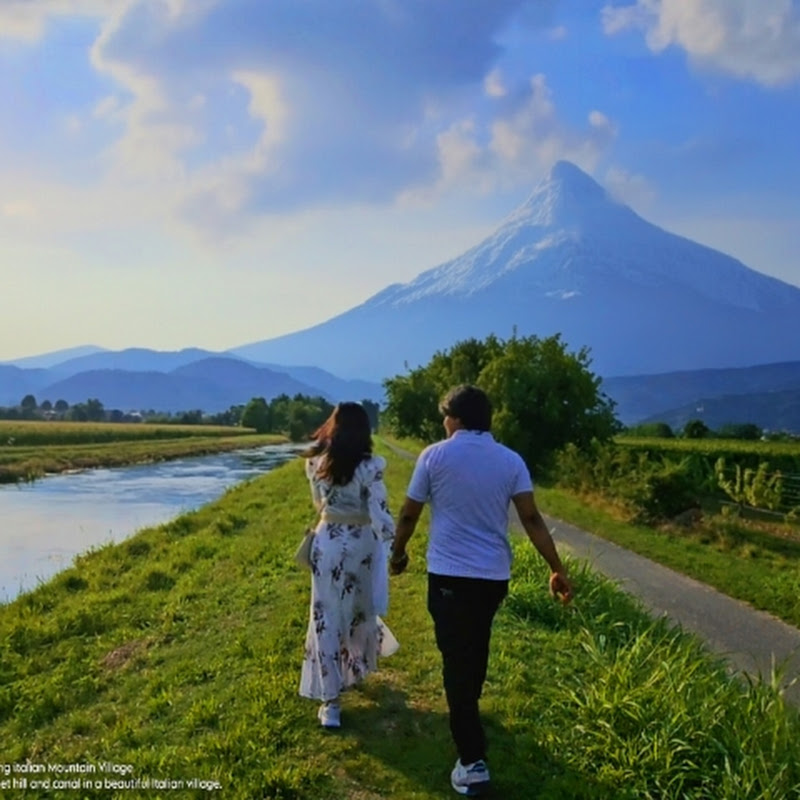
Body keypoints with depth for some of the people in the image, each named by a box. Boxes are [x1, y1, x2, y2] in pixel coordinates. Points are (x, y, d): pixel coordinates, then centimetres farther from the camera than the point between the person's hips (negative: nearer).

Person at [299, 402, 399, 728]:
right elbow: (380, 513, -18)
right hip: (361, 545, -2)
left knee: (326, 618, 6)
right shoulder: (369, 466, -16)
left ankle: (330, 701, 6)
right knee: (361, 610, 21)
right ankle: (355, 670, 44)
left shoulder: (315, 463, -3)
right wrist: (393, 548, -10)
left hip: (327, 543, 2)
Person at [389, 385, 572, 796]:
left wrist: (397, 554, 17)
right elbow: (531, 519, -6)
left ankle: (472, 762, -2)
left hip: (449, 573, -4)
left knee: (457, 658, 0)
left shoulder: (435, 456, -6)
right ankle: (467, 709, 48)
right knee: (475, 646, 25)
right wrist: (557, 569, -1)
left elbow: (408, 514, 1)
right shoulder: (511, 460, 0)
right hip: (494, 575, 4)